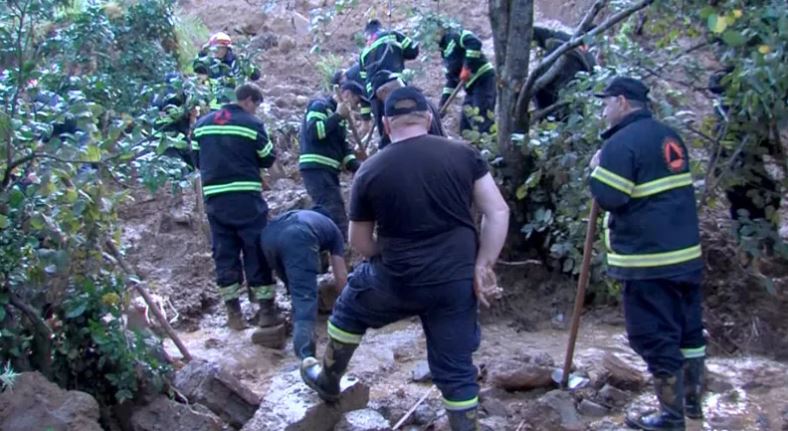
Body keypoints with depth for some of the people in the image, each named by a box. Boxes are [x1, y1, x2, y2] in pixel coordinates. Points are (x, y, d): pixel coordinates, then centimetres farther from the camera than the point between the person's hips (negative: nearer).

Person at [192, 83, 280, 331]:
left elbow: (197, 160, 16)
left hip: (214, 198, 5)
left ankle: (233, 312, 10)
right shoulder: (252, 124, -4)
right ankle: (266, 309, 5)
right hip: (246, 197, -4)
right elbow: (268, 160, 1)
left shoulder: (202, 124, 10)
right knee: (257, 251, 3)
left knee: (224, 253, 9)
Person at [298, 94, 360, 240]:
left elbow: (343, 148, 17)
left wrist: (358, 167, 2)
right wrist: (338, 116, -15)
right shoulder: (320, 105, -5)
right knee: (337, 219, -15)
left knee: (328, 217, 13)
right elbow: (313, 132, -22)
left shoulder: (338, 117, 21)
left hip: (328, 171, 10)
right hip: (316, 169, -10)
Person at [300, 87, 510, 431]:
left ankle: (328, 380, 47)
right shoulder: (464, 154, -2)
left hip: (400, 282, -1)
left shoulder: (370, 171, -4)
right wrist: (481, 267, -3)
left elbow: (360, 242, 5)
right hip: (458, 281, 1)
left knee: (350, 307, 29)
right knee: (456, 369, 14)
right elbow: (498, 213, -5)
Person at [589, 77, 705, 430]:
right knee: (689, 328, 19)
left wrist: (598, 169, -4)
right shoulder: (670, 136, 13)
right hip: (686, 252, 9)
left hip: (648, 259, -9)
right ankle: (692, 399, 33)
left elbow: (608, 198, -20)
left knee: (656, 338, 0)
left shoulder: (621, 143, -15)